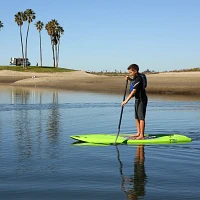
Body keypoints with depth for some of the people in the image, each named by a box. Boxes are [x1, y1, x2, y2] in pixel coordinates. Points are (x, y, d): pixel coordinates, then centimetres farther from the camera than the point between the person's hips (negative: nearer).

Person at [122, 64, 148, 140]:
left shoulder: (139, 79, -22)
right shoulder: (136, 77, 7)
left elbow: (133, 91, -29)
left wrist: (126, 100, -32)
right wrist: (129, 79, 12)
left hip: (142, 100, -10)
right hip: (138, 99, 10)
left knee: (141, 118, -8)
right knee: (137, 117, 15)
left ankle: (142, 135, -6)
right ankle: (138, 133, 25)